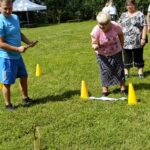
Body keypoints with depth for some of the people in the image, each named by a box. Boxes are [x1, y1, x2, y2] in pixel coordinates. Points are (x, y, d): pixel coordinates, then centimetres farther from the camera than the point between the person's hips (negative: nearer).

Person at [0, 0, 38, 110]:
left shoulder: (15, 17, 4)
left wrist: (29, 42, 1)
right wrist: (18, 49, -25)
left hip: (17, 56, 9)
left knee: (24, 76, 20)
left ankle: (25, 98, 39)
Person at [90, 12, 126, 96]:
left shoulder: (116, 26, -25)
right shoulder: (96, 31, -29)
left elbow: (121, 35, -2)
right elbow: (94, 44, -20)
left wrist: (121, 45, 8)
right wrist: (95, 46, -43)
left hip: (116, 52, 2)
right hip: (102, 54, -1)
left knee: (119, 68, 7)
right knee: (105, 71, -1)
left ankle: (123, 87, 22)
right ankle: (105, 88, 13)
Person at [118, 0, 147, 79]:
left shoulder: (140, 14, -2)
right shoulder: (123, 15, 11)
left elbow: (144, 26, -7)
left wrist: (143, 38, -14)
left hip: (137, 41, -3)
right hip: (126, 42, 3)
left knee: (138, 57, 6)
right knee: (127, 57, 9)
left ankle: (140, 72, 18)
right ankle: (126, 72, 18)